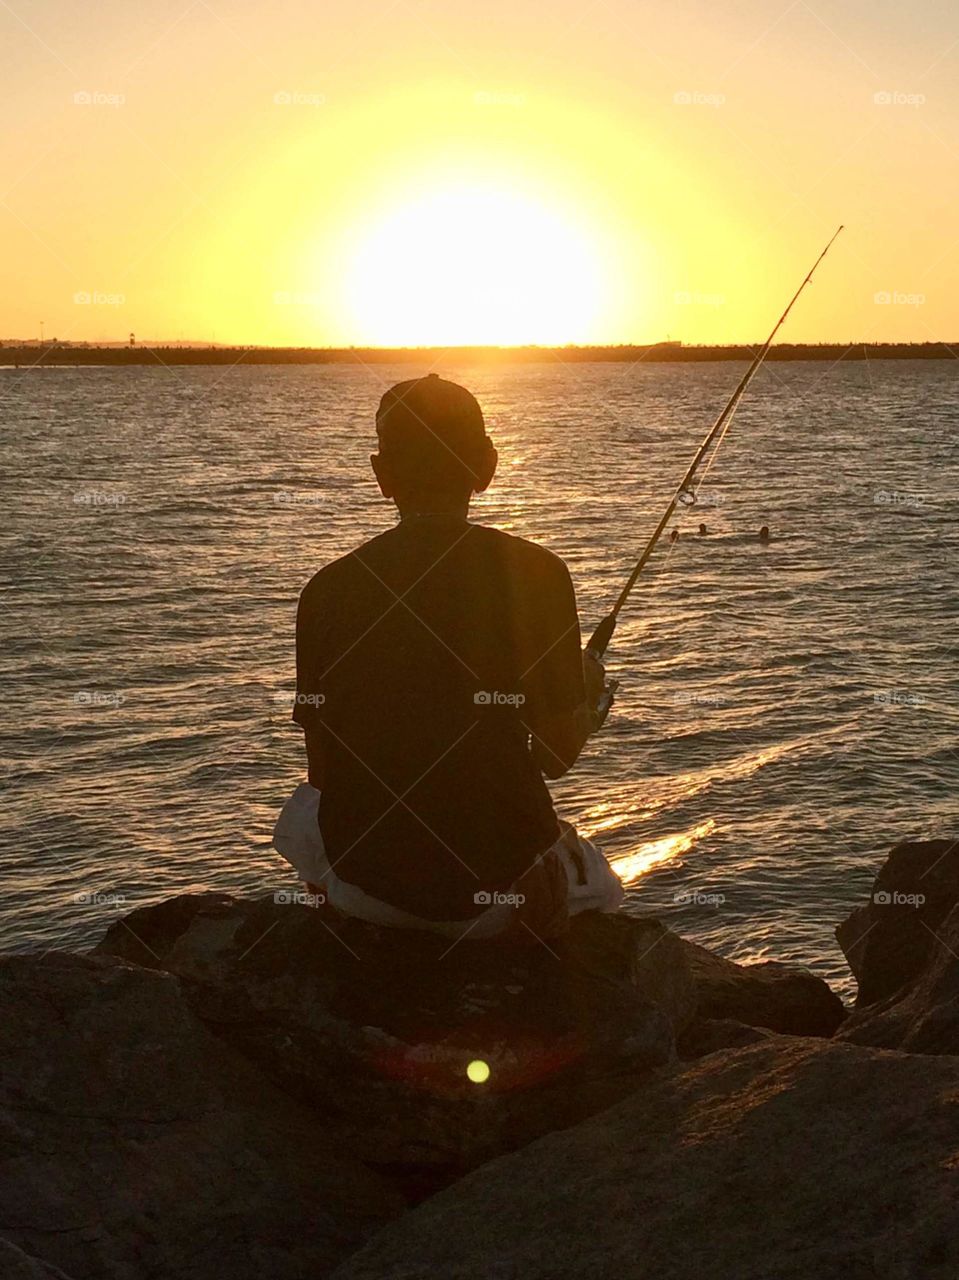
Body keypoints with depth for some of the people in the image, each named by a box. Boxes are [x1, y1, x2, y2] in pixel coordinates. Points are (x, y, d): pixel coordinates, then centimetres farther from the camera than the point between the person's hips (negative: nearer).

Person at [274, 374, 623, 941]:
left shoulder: (329, 588, -4)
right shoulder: (537, 574, -9)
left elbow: (323, 772, 3)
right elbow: (558, 755, -4)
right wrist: (592, 692, 18)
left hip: (363, 887, 0)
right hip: (501, 885, 0)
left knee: (302, 816, 36)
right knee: (599, 891, 34)